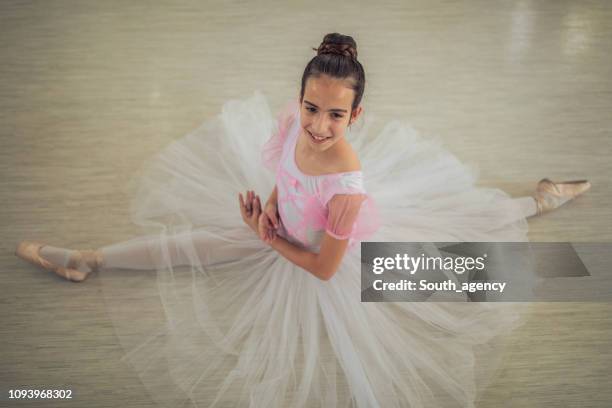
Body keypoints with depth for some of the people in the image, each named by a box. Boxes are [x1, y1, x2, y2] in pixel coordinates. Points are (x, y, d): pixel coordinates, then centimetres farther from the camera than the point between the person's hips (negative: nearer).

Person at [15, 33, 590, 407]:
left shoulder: (348, 186, -43)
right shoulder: (294, 119, -27)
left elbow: (324, 267, -26)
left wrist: (268, 240, -16)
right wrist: (271, 205, -16)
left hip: (326, 260, -4)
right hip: (286, 231, 5)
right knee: (196, 240, 2)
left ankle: (536, 201, 22)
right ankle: (90, 259, 20)